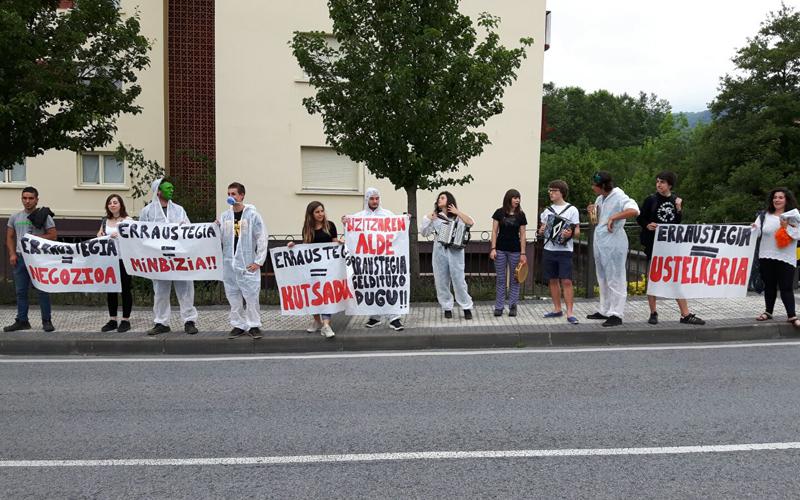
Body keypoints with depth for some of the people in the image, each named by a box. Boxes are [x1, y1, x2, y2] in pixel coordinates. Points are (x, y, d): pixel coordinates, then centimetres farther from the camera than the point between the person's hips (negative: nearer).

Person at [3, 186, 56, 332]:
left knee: (42, 290, -2)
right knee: (21, 291, 9)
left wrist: (35, 238, -15)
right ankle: (22, 321, 18)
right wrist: (12, 254, 2)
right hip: (20, 257, 5)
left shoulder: (44, 216, -1)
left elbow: (53, 235, -5)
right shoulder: (15, 217, 11)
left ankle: (47, 321, 5)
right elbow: (10, 237, 14)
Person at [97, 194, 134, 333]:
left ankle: (126, 320, 7)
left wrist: (119, 236, -28)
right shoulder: (105, 220, 13)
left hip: (124, 258, -5)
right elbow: (99, 234, 22)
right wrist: (100, 235, -1)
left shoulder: (127, 220, -3)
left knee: (125, 289, 0)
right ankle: (112, 320, 17)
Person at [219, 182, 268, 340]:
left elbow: (262, 239, -4)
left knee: (251, 296, -3)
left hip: (248, 264, -4)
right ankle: (238, 325, 18)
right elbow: (219, 238, 12)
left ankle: (254, 326, 8)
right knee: (234, 296, 8)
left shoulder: (253, 215, -2)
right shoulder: (224, 216, 9)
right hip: (229, 264, 4)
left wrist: (258, 261, -9)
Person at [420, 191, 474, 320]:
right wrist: (428, 220, -5)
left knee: (459, 279, -5)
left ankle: (467, 307, 5)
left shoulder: (457, 216, 5)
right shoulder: (435, 216, 11)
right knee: (442, 281, 4)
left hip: (455, 251, -3)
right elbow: (425, 233, 8)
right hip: (439, 251, 3)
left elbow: (471, 223, -11)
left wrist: (457, 212, -8)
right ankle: (447, 308, 15)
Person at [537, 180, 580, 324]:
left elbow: (577, 231, -3)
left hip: (565, 251, -5)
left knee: (566, 281, -9)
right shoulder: (547, 211, 13)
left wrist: (570, 234, -24)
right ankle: (557, 309, 20)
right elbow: (541, 230, 19)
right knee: (553, 280, 9)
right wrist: (541, 231, -4)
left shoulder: (572, 210, 0)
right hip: (548, 250, 5)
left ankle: (570, 313, -8)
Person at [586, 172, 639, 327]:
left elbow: (634, 211, -32)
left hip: (613, 242, -9)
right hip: (600, 242, 9)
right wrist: (592, 210, 3)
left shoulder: (619, 197, -14)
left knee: (615, 279, -3)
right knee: (603, 279, 17)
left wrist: (613, 217, -31)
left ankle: (616, 314, 2)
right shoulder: (600, 198, 11)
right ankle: (604, 310, 27)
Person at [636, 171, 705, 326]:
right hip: (653, 244, -3)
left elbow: (679, 223, 8)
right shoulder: (651, 200, -3)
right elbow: (640, 219, 1)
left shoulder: (677, 201, 6)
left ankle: (685, 315, 8)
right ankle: (653, 313, 13)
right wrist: (647, 225, -18)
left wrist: (679, 209, -7)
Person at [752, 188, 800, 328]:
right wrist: (754, 228, -21)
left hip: (786, 258, -2)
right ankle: (768, 311, 21)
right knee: (769, 286, 10)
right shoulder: (764, 215, 8)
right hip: (766, 257, 2)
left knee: (786, 287, -6)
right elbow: (757, 232, 0)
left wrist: (786, 227, -18)